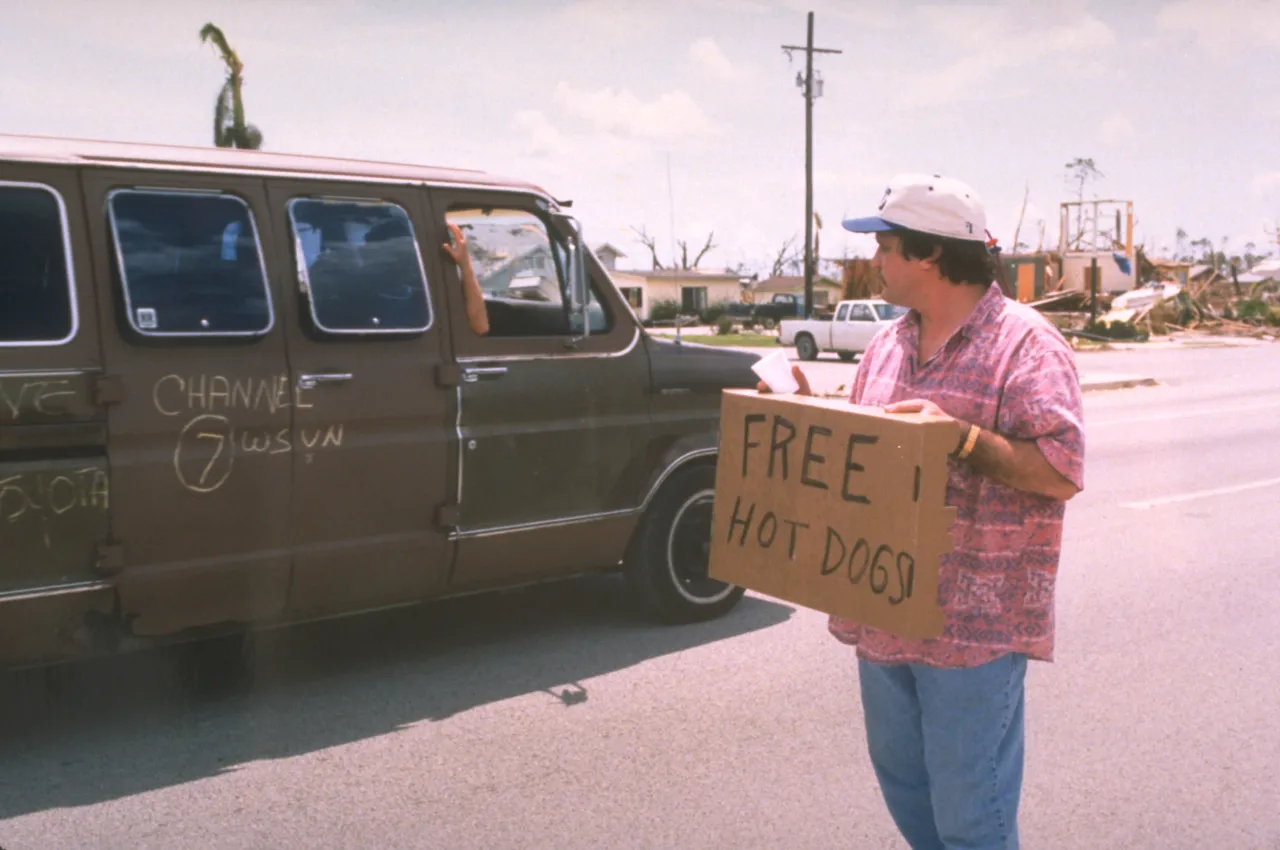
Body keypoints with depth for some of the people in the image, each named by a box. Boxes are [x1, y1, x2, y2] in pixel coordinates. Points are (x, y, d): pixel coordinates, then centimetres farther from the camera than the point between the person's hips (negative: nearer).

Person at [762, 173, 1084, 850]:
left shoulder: (1025, 344, -11)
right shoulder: (888, 345, 12)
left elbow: (1061, 474, -16)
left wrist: (962, 436, -26)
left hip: (974, 624, -7)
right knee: (901, 783, 21)